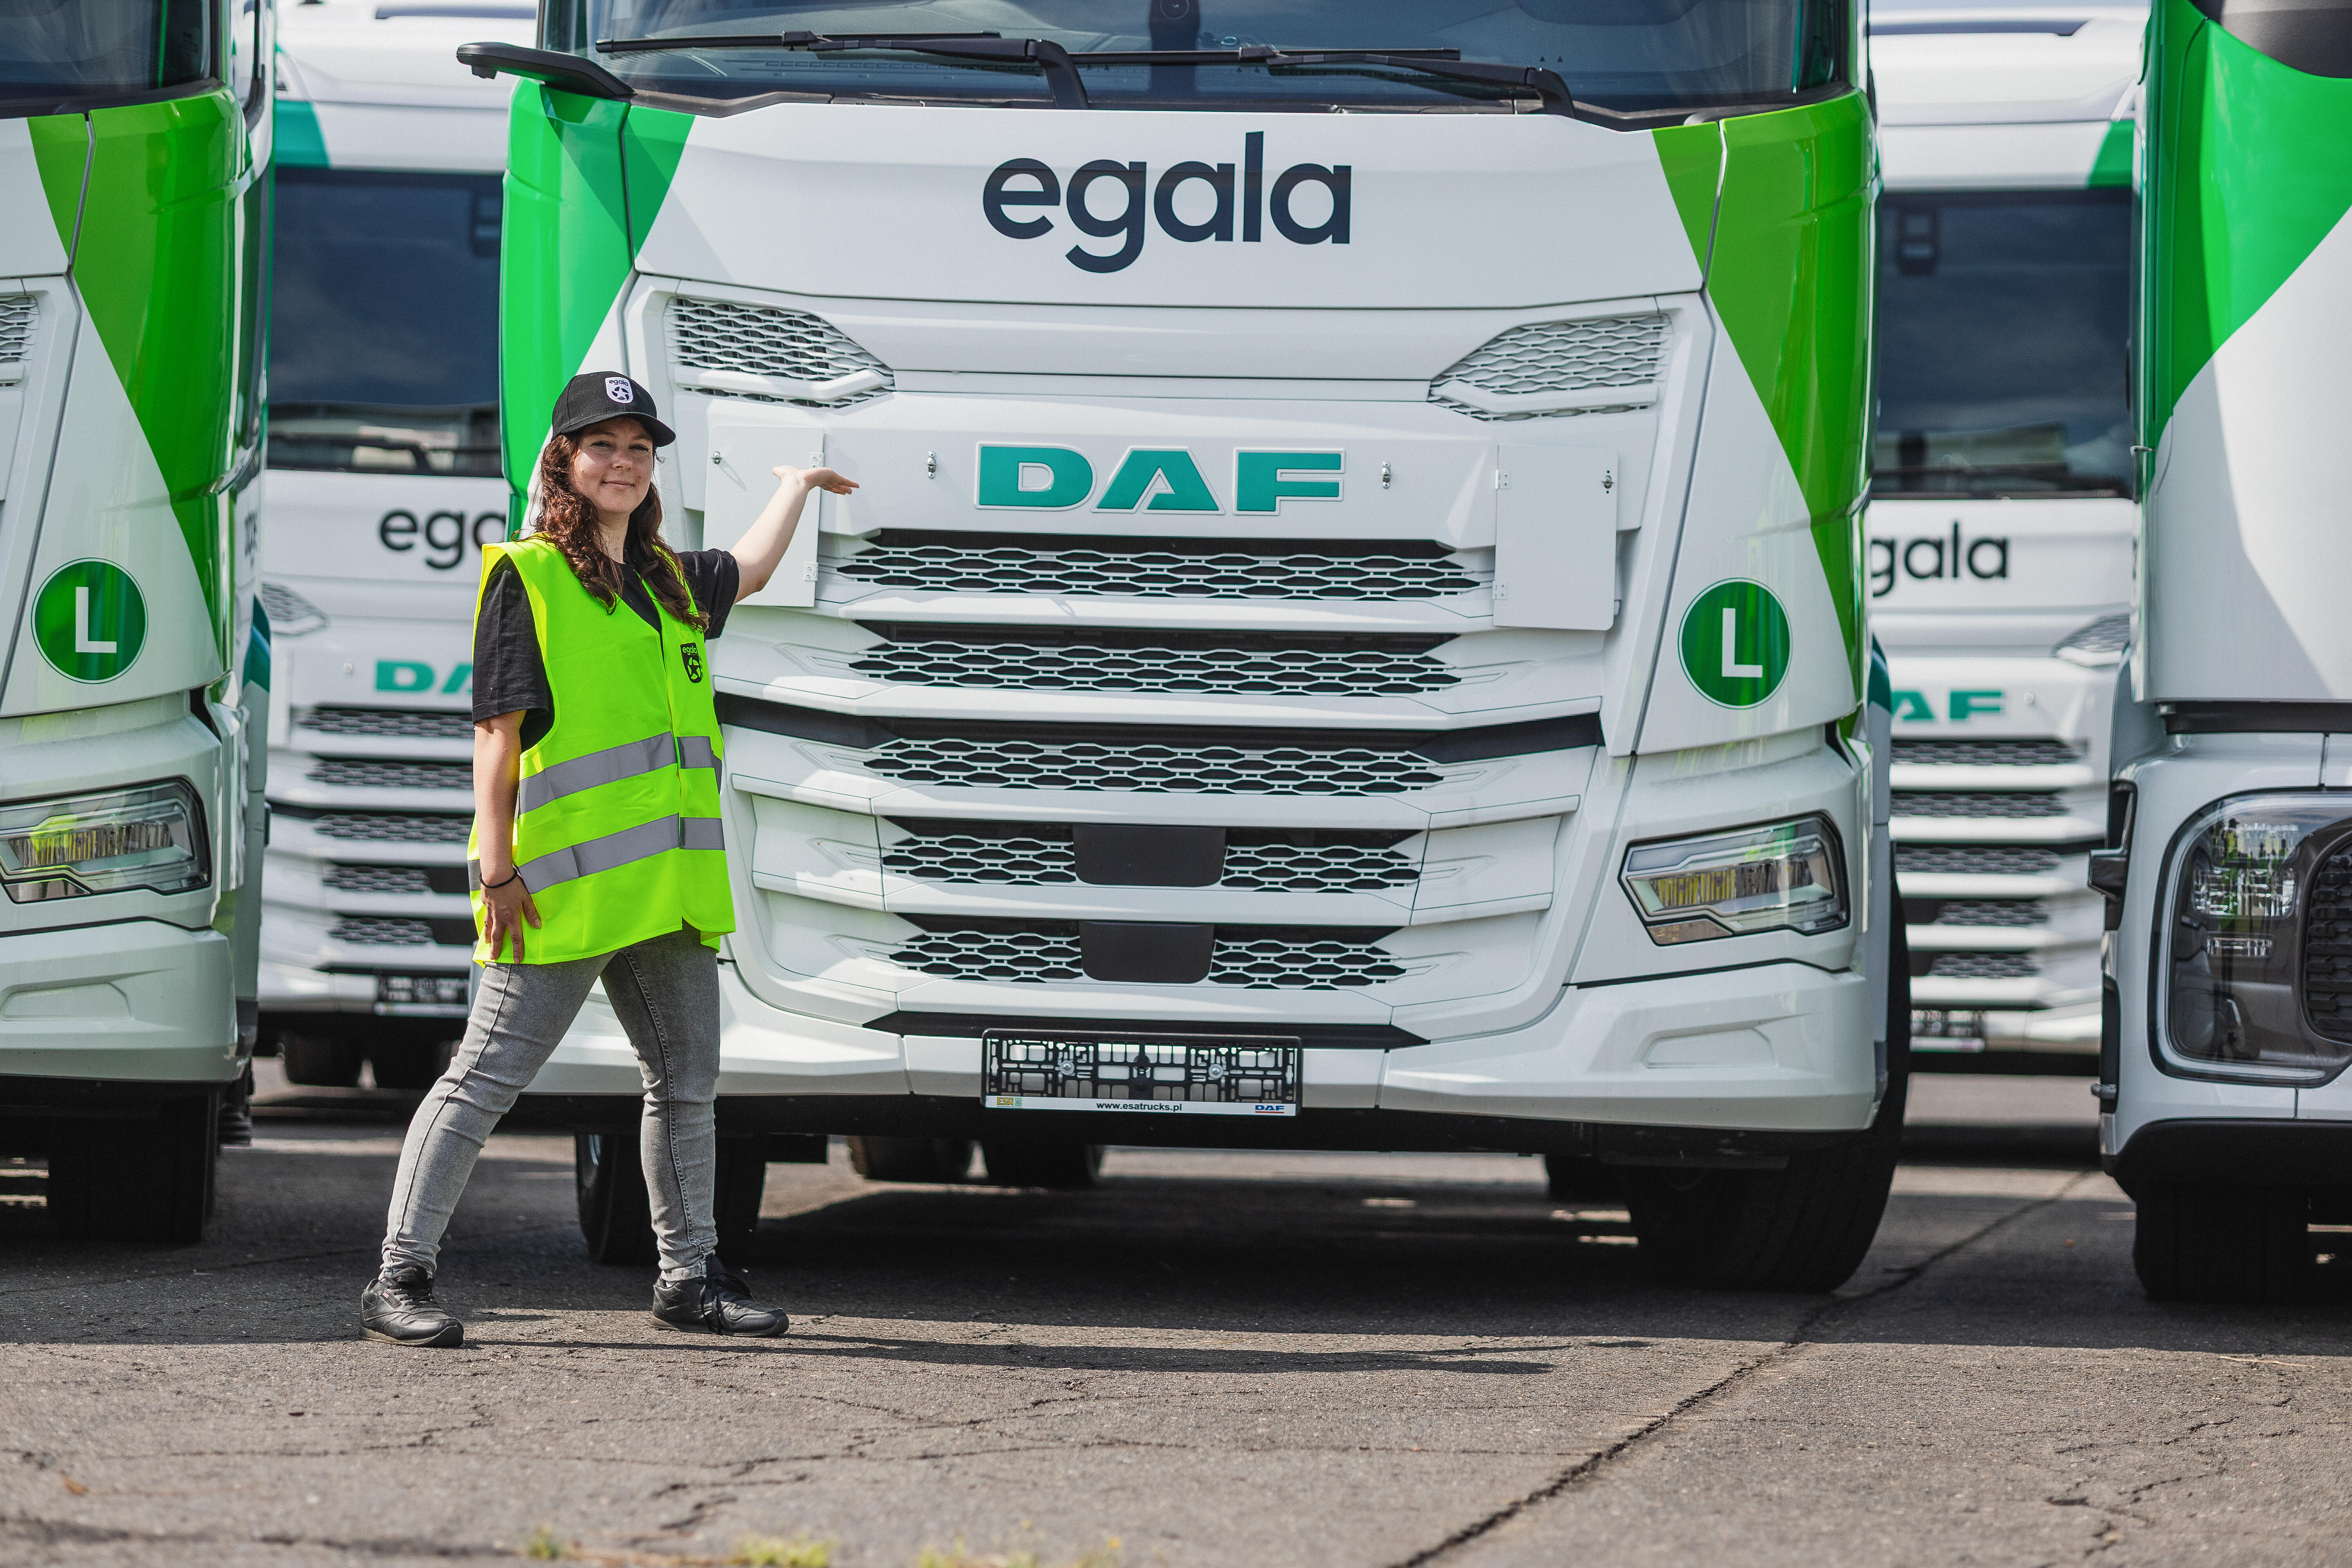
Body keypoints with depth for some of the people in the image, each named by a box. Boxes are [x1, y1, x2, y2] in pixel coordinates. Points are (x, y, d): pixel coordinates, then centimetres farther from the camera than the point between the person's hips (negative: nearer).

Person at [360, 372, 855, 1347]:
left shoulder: (668, 581, 17)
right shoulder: (527, 578, -4)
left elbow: (751, 569, 40)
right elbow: (498, 731, -8)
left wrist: (796, 486, 54)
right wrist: (497, 865, -14)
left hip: (669, 886, 7)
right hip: (565, 885, -7)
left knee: (685, 1083, 14)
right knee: (488, 1079, -8)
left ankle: (690, 1276, 26)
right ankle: (400, 1281, -7)